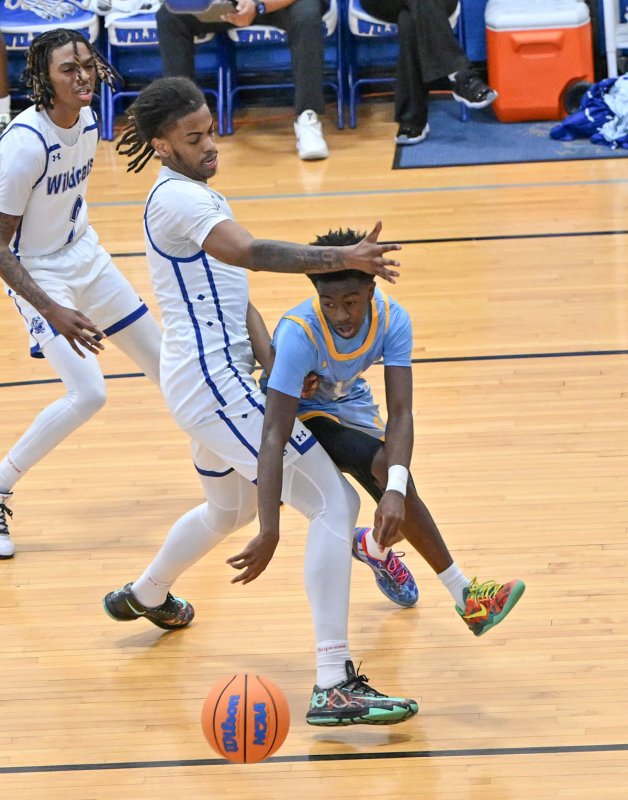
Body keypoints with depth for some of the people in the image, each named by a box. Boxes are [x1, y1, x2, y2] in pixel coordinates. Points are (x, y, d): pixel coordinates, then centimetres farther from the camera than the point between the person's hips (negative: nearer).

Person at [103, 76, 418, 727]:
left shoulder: (193, 195, 17)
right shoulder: (177, 198, -16)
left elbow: (233, 286, 18)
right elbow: (250, 252, -34)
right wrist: (342, 257, -44)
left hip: (211, 377, 11)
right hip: (213, 378, -11)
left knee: (229, 509, 35)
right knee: (333, 503, -17)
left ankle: (144, 595, 59)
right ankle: (333, 686, -23)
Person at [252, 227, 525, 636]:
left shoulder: (392, 319, -25)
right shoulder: (299, 334, -37)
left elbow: (400, 412, -32)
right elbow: (275, 436, -42)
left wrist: (395, 490, -49)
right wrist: (269, 532, -51)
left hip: (350, 403, 5)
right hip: (304, 414, -5)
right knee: (384, 464, -28)